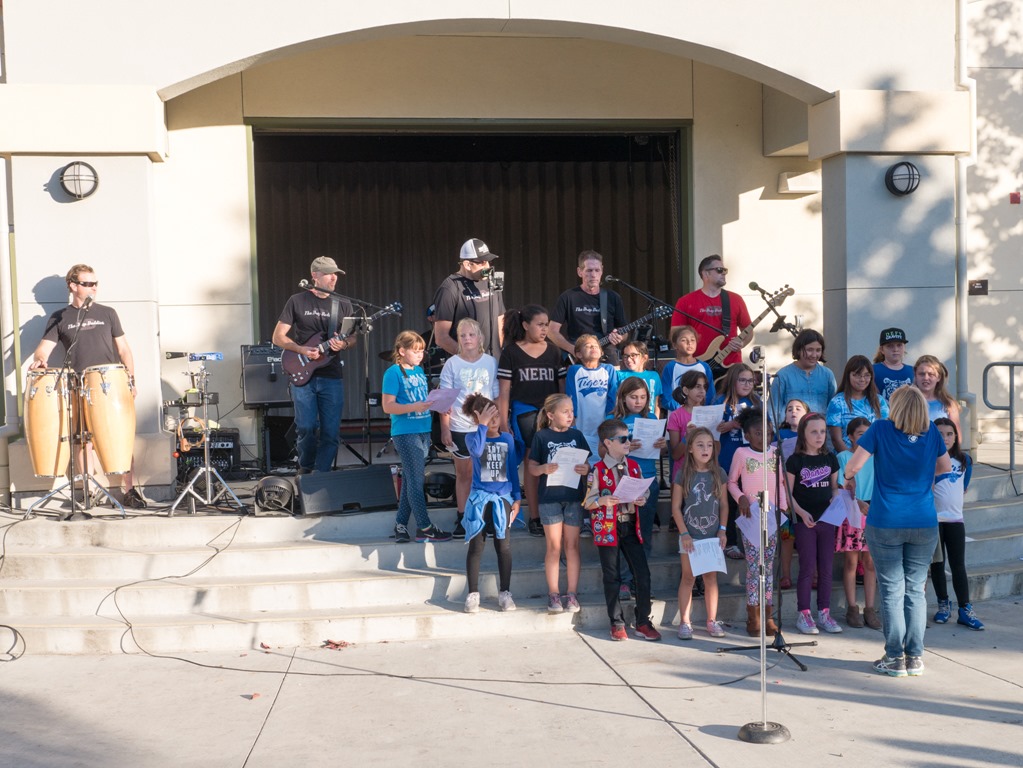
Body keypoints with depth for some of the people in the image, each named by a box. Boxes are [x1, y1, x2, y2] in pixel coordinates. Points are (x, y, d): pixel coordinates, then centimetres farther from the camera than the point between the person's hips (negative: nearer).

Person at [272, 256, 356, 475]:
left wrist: (344, 344, -10)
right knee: (307, 428, -6)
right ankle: (305, 469, 18)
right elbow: (278, 336, 3)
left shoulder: (343, 305, 9)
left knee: (331, 432, -2)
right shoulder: (297, 301, 3)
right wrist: (302, 350, -13)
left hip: (331, 377, 2)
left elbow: (352, 338, 14)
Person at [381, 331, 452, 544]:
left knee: (410, 479, 11)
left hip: (423, 431, 8)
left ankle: (401, 524, 18)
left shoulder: (419, 371, 13)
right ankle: (424, 528, 0)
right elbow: (387, 406, -14)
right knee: (416, 480, -5)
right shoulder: (394, 373, -9)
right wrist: (414, 407, -24)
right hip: (405, 433, -7)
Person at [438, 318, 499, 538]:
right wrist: (444, 428, -5)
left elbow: (498, 397, 7)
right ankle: (462, 520, 15)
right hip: (460, 428, -1)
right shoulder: (452, 364, 0)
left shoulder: (491, 362, 3)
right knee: (463, 474, 7)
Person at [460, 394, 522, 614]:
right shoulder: (472, 437, -1)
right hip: (479, 499, -2)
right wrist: (482, 425, -21)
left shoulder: (508, 438, 7)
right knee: (476, 547, 0)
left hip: (502, 499, 2)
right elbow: (476, 450, -26)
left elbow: (513, 469, 11)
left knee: (504, 546, 1)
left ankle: (504, 593, 10)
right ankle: (473, 594, 6)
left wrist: (517, 498, 8)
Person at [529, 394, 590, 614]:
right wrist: (543, 469, -22)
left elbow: (586, 463, 9)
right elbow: (531, 467, -1)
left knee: (572, 546, 6)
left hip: (573, 496, 2)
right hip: (549, 497, -2)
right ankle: (553, 594, 10)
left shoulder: (576, 435, 7)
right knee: (554, 546, 3)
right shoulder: (542, 436, -1)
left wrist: (586, 469, -14)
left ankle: (571, 594, 12)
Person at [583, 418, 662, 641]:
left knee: (643, 574, 1)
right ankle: (617, 624, 16)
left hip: (630, 525, 4)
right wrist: (603, 501, -24)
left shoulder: (633, 466, 6)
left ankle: (643, 623, 13)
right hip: (607, 527, -4)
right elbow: (587, 502, -5)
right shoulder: (598, 470, -7)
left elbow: (644, 491, 14)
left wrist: (642, 499, -8)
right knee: (612, 578, 4)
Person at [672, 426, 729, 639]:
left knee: (711, 578, 7)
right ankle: (685, 622, 8)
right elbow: (676, 507, -4)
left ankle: (712, 621, 16)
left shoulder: (719, 474, 3)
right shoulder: (683, 475, -5)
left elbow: (724, 504, 7)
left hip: (713, 535, 2)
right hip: (690, 535, -2)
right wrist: (684, 533, -9)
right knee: (688, 578, 2)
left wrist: (722, 530, -1)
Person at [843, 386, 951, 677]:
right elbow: (946, 467, 16)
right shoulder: (931, 432, 2)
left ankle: (895, 658, 6)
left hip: (885, 524, -2)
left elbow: (853, 466, -9)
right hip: (925, 524, 3)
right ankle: (915, 657, 11)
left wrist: (848, 478, 12)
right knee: (915, 590, 9)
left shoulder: (881, 429, -7)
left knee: (892, 591, 4)